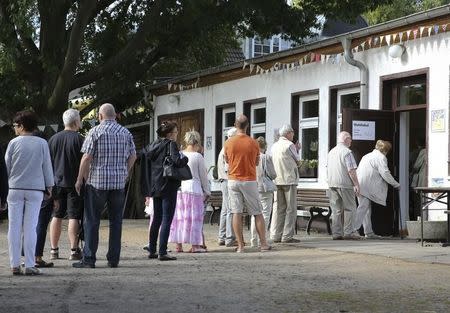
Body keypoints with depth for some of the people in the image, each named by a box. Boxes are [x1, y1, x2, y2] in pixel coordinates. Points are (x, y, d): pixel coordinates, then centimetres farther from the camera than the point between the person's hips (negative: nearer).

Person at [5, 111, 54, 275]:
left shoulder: (14, 143, -2)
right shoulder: (42, 143, 0)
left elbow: (6, 166, 4)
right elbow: (47, 166, 5)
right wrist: (49, 186, 16)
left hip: (15, 189, 0)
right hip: (35, 189, 0)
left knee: (14, 227, 4)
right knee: (30, 227, 1)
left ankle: (15, 265, 4)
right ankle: (29, 265, -1)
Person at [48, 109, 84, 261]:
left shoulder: (53, 139, 7)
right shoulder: (79, 139, -8)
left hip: (57, 183, 4)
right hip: (74, 183, -4)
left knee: (56, 216, 10)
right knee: (74, 217, -3)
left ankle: (54, 250, 12)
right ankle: (74, 250, -5)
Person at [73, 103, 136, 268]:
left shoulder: (95, 131, -5)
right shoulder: (125, 132, 8)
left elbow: (87, 157, -9)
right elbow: (133, 156, 10)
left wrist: (80, 179, -2)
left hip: (97, 181, -4)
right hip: (119, 182, 4)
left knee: (91, 221, 1)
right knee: (116, 221, 8)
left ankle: (89, 259, -2)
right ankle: (113, 259, 8)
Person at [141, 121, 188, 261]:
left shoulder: (154, 145, 11)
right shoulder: (171, 144, -12)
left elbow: (145, 157, 13)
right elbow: (177, 161, -24)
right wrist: (185, 158, -5)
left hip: (155, 186, 8)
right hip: (168, 186, -8)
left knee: (156, 219, 15)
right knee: (167, 219, -4)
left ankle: (152, 251, 20)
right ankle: (162, 253, -6)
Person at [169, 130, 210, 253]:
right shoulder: (198, 156, -6)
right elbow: (203, 176, 0)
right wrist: (207, 191, 10)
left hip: (179, 189, 4)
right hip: (194, 189, -4)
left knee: (179, 216, 9)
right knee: (194, 216, 0)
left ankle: (178, 245, 10)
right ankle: (195, 245, 0)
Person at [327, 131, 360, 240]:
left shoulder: (331, 152, 16)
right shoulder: (347, 152, -9)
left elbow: (327, 170, 22)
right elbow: (351, 170, -14)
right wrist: (356, 184, -12)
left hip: (332, 183, 7)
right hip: (345, 184, -7)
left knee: (336, 210, 7)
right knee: (349, 208, 0)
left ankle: (336, 233, 6)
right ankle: (348, 232, -3)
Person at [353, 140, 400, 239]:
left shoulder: (367, 156, 26)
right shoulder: (381, 157, -2)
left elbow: (357, 171, 26)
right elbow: (385, 173, -10)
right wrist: (395, 184, 0)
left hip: (359, 185, 9)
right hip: (367, 186, -9)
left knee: (366, 208, 10)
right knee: (363, 207, -10)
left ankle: (369, 232, 11)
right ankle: (352, 229, -17)